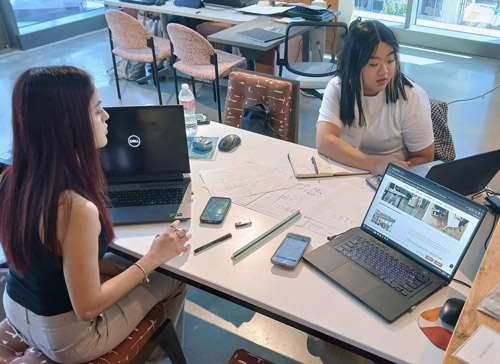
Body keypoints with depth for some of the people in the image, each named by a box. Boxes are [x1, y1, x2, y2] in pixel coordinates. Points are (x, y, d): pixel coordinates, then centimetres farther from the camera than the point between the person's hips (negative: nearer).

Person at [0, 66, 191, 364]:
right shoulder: (76, 207, -38)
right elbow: (88, 308, -27)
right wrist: (154, 258, -18)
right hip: (66, 337, -7)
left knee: (120, 262, 26)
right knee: (173, 280, 12)